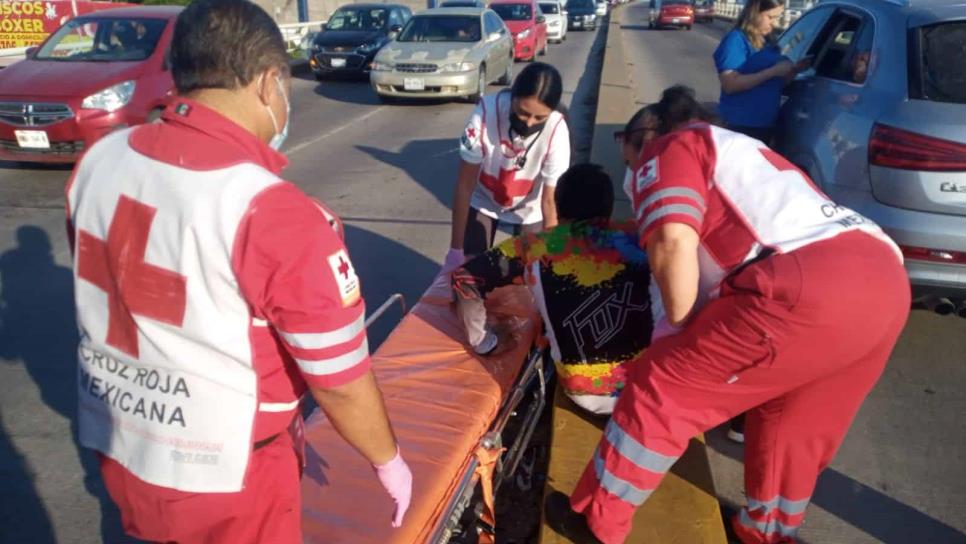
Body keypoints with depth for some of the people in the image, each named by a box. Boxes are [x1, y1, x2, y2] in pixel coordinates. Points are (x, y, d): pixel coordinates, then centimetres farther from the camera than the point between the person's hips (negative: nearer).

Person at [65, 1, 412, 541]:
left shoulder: (99, 161, -8)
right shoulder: (277, 216, -30)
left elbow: (114, 293, 7)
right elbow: (341, 382, -21)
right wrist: (389, 461, -3)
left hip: (116, 446, 6)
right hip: (222, 477, -6)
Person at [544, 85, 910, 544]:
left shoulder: (670, 148, 11)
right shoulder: (746, 151, 37)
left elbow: (673, 242, -10)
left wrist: (680, 330, 4)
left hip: (808, 288, -9)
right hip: (885, 275, 9)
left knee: (663, 390, 7)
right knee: (796, 416, 28)